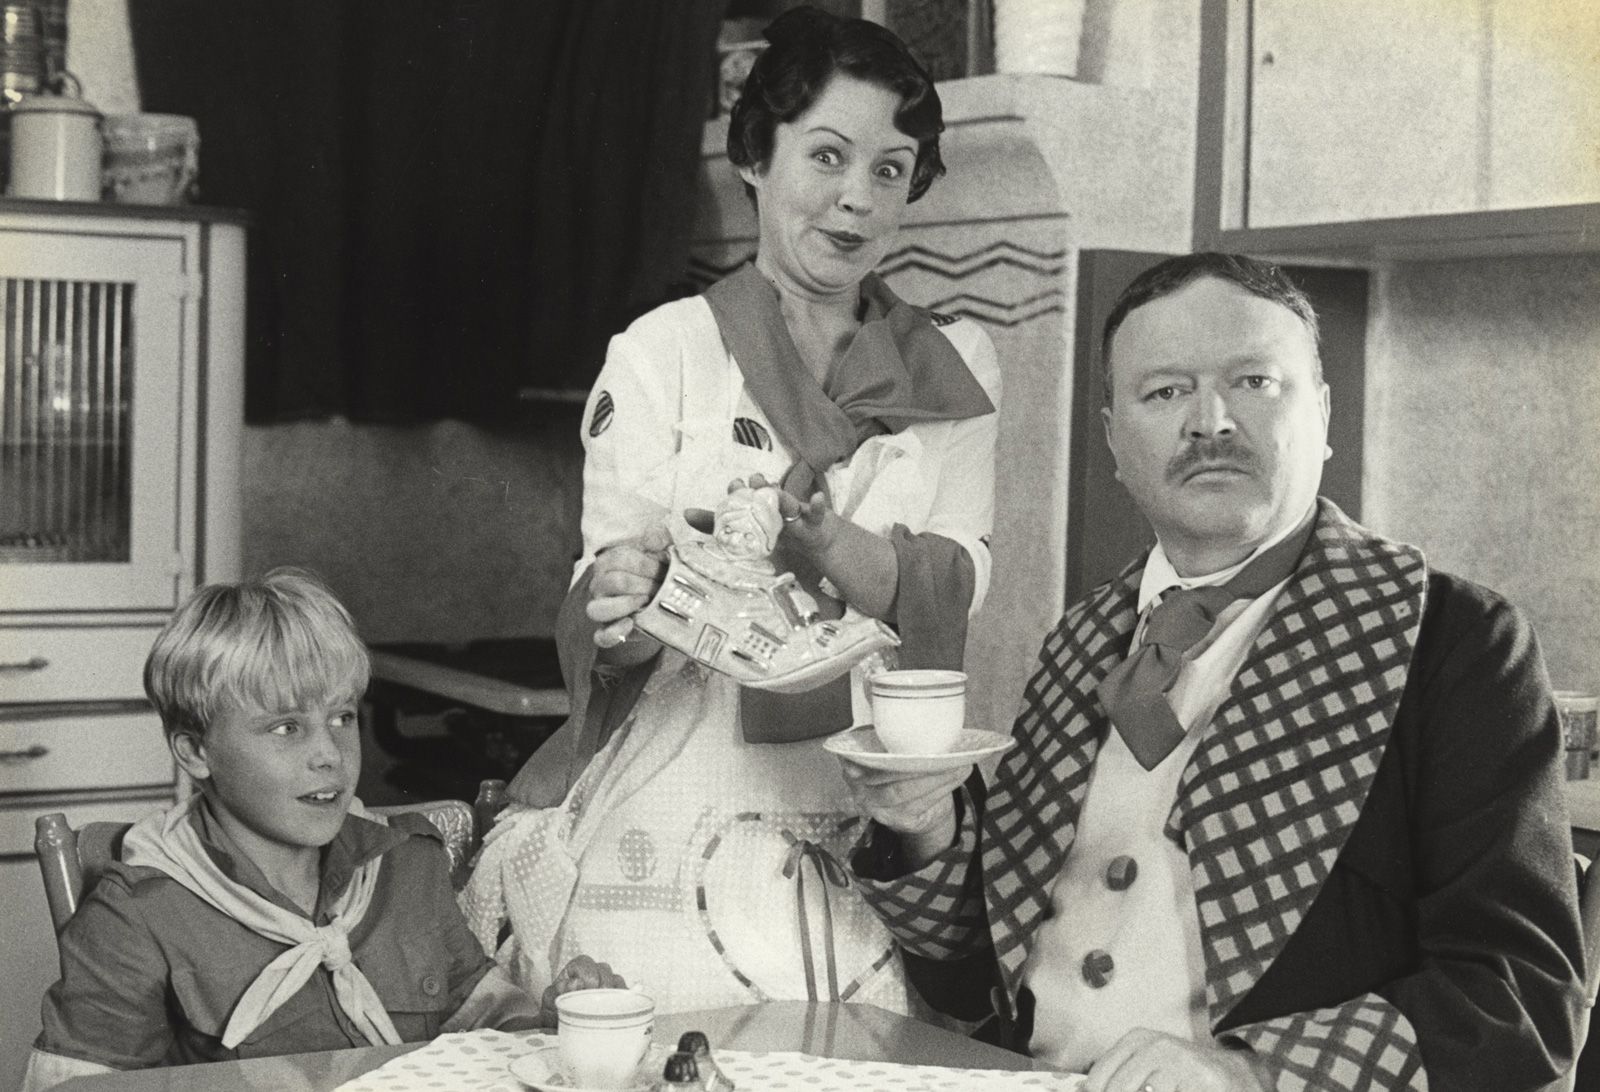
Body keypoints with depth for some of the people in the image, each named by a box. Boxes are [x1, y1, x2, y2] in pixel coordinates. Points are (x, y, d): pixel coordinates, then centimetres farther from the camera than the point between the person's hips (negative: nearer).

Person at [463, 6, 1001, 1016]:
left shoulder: (957, 370, 8)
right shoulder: (662, 353, 0)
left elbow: (954, 584, -5)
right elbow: (605, 630, -5)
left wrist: (822, 536, -24)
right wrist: (621, 603, -29)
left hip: (865, 834, 2)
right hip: (675, 812, -2)